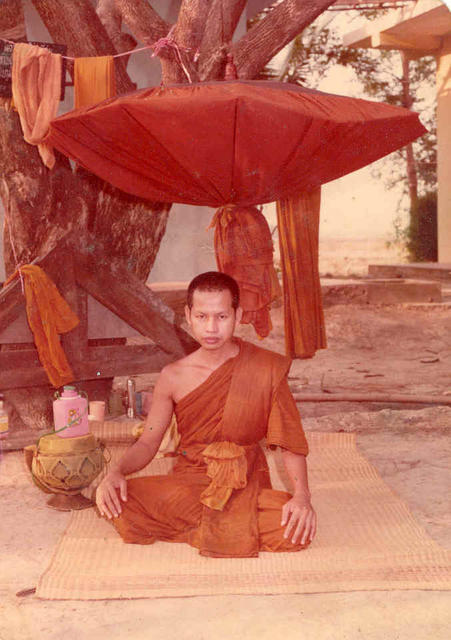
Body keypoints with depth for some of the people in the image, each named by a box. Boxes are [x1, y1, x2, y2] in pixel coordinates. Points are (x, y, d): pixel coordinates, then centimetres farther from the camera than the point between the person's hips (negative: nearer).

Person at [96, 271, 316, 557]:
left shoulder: (266, 369, -3)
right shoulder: (173, 377, 1)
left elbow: (290, 441, -1)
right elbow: (148, 441, 7)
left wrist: (301, 494, -18)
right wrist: (117, 472, -14)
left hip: (246, 485, -1)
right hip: (186, 484, 1)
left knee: (297, 529, -31)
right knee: (114, 503, -25)